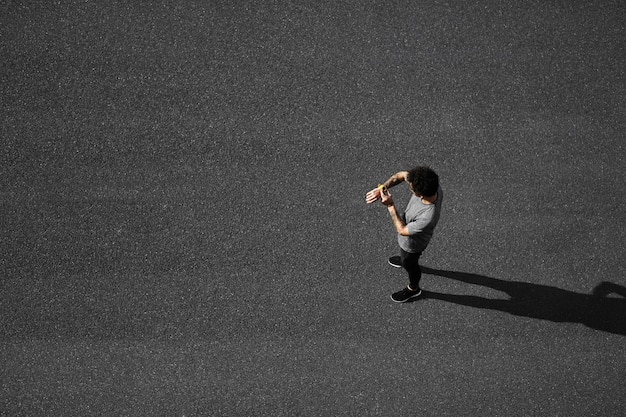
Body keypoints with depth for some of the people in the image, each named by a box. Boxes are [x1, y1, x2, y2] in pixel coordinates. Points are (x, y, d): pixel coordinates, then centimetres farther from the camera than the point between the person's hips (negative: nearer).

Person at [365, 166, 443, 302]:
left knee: (410, 265, 26)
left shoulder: (428, 218, -49)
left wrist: (390, 206, -33)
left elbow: (402, 230, -32)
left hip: (412, 244, -6)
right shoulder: (430, 184, -31)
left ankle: (413, 289, 58)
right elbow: (401, 175, -18)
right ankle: (405, 260, 74)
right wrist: (382, 188, -29)